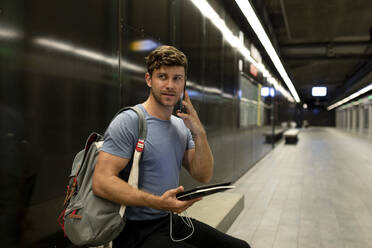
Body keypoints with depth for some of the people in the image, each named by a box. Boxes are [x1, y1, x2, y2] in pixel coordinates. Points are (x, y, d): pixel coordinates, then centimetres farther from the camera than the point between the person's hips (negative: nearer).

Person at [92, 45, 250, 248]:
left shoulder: (182, 125, 10)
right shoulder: (129, 121, -14)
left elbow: (203, 177, 5)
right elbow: (101, 182, -22)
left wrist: (199, 134, -10)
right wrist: (158, 202, -28)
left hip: (172, 221, 8)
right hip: (138, 231, -7)